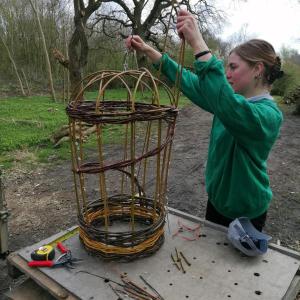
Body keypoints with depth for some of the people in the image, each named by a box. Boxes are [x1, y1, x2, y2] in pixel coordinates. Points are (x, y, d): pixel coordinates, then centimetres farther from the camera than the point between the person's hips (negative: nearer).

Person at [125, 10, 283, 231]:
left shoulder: (269, 115, -25)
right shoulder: (236, 99, -1)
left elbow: (229, 106, -47)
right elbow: (188, 82, -4)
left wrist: (197, 43, -48)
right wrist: (148, 50, -9)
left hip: (246, 215, -7)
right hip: (217, 199, 7)